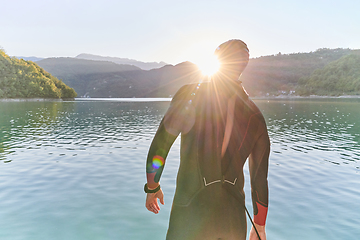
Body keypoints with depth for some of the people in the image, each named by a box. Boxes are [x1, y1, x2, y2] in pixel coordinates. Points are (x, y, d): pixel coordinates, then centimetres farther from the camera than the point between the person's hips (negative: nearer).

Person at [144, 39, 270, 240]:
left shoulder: (190, 95, -8)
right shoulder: (256, 117, 2)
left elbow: (158, 149, -8)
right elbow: (260, 180, 8)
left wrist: (152, 187, 11)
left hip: (191, 214, -3)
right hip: (234, 219, 4)